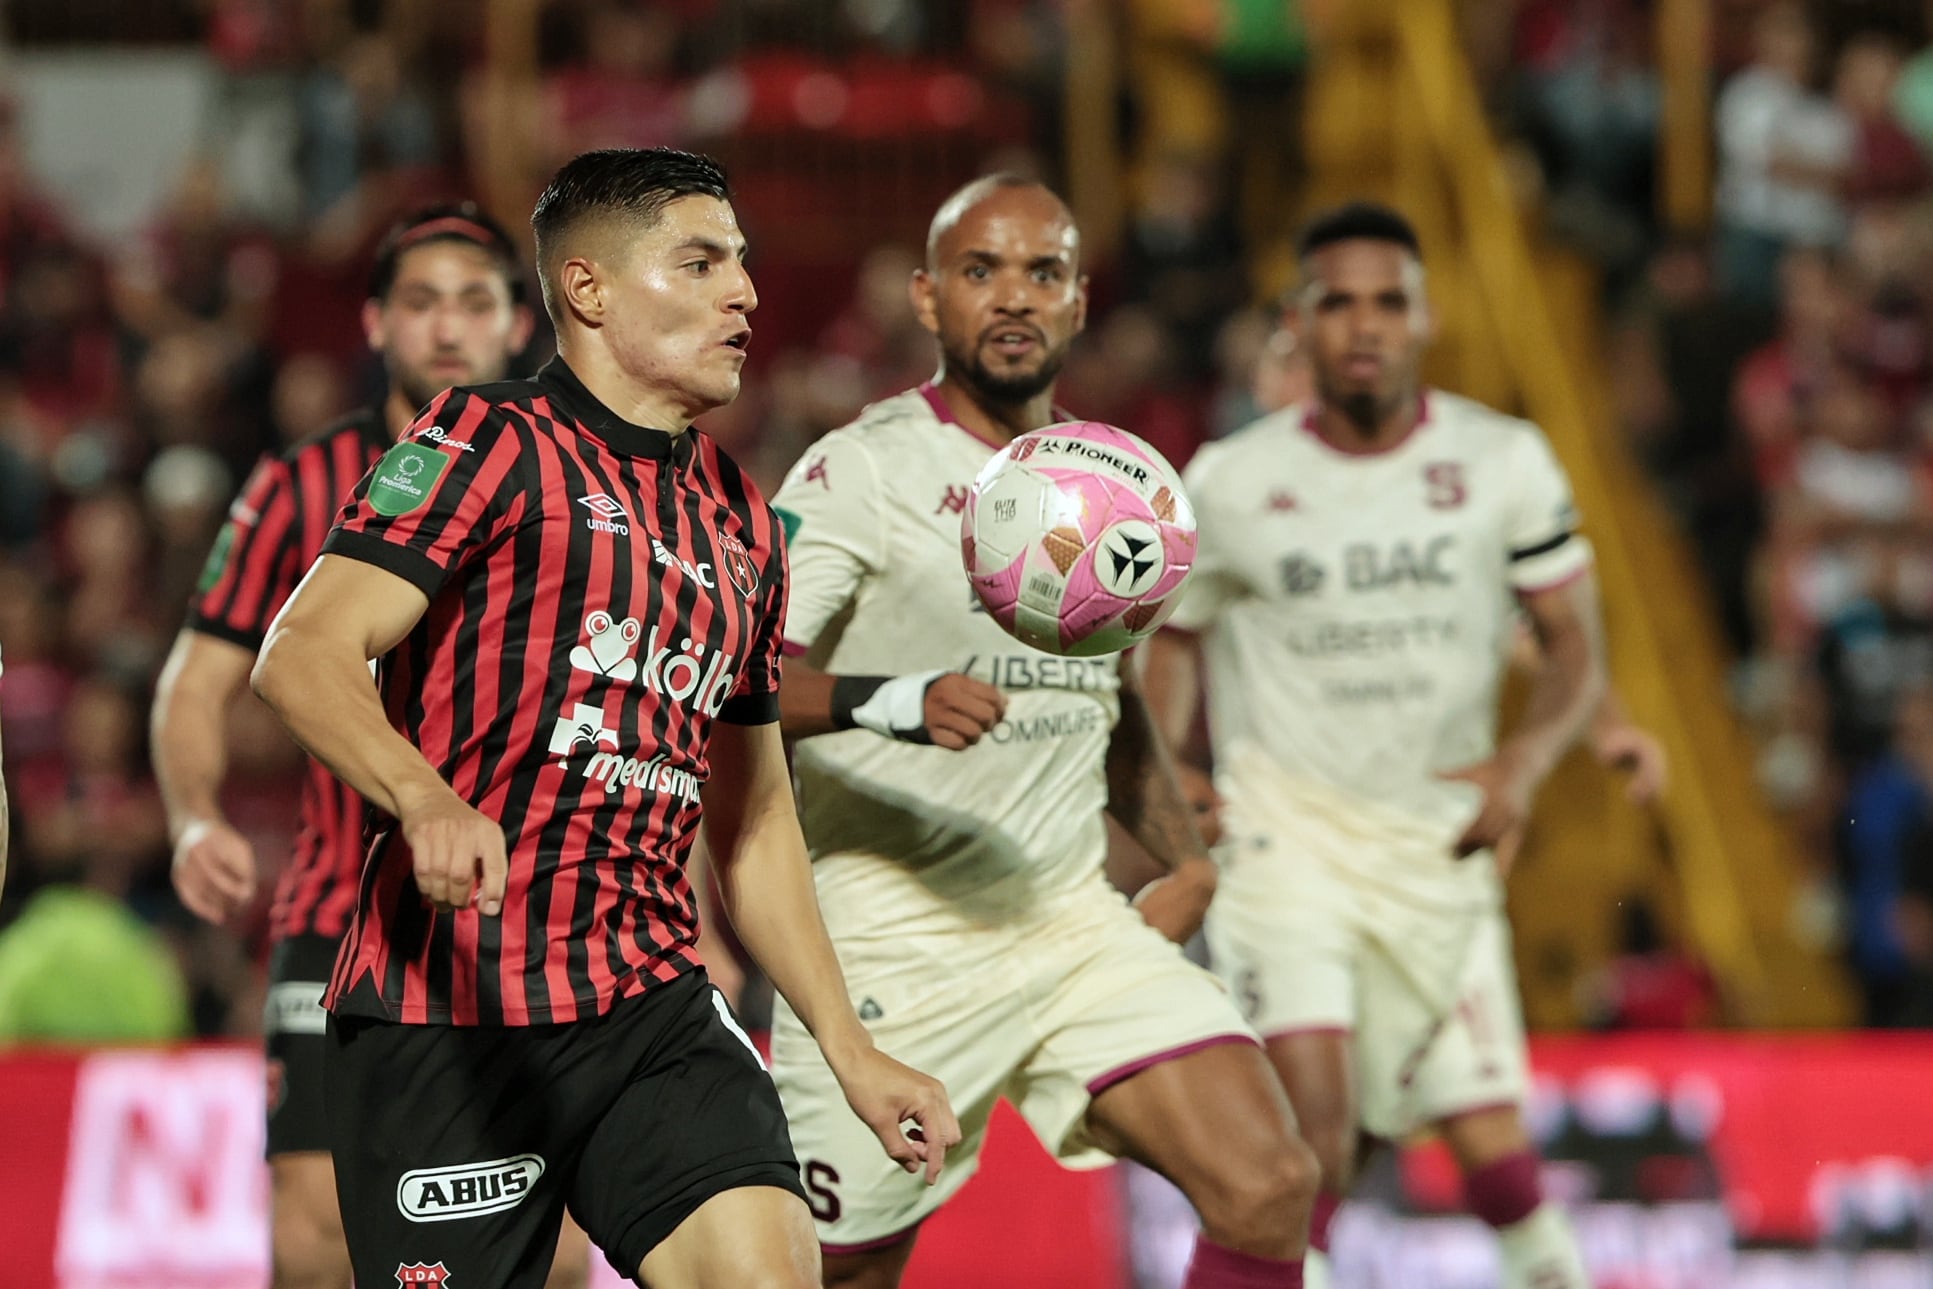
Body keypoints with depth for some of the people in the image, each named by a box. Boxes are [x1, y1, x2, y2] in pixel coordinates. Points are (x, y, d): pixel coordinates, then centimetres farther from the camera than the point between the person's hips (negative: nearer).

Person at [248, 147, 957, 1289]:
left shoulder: (744, 526, 20)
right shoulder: (492, 443, -2)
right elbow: (304, 658, -14)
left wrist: (853, 1050, 23)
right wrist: (427, 800, -33)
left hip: (653, 1008, 5)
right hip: (446, 1019, -5)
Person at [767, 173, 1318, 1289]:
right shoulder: (864, 472, -9)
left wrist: (1186, 856, 13)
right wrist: (891, 702, -39)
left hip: (1078, 928, 5)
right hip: (892, 946, -5)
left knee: (1273, 1188, -14)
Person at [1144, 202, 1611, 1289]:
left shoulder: (1504, 464, 2)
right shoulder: (1230, 484, 1)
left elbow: (1576, 652, 3)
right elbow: (1176, 636, 15)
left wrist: (1526, 760, -16)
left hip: (1439, 840, 2)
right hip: (1286, 824, -2)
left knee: (1492, 1148, 2)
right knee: (1310, 1105, -24)